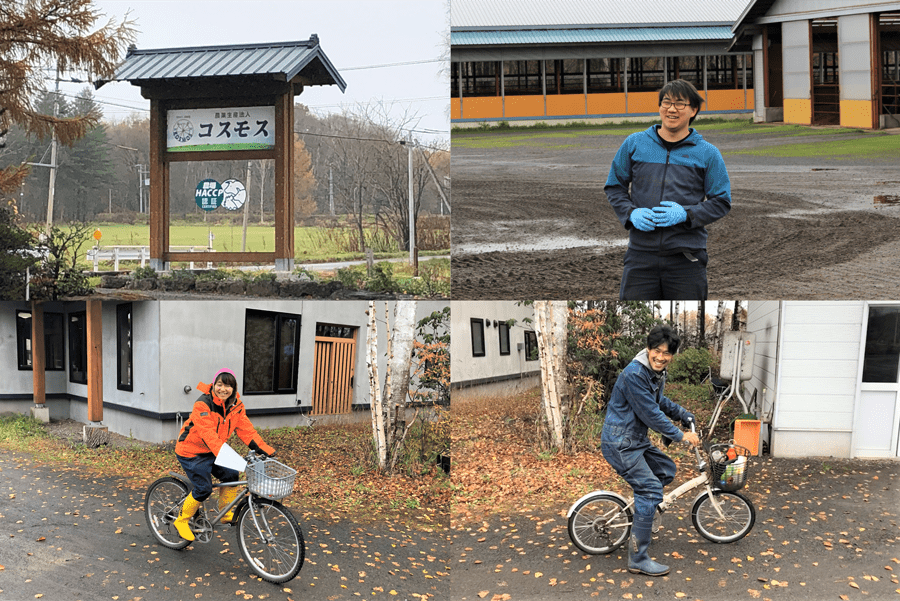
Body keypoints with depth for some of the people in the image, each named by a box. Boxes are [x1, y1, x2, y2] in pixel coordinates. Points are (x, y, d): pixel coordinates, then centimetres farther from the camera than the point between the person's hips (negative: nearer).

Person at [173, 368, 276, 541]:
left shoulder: (236, 405, -4)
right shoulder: (203, 404, -25)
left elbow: (245, 429, -5)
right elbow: (208, 434, -35)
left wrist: (264, 449, -15)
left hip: (212, 452, 7)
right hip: (191, 451, -7)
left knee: (231, 475, -7)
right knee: (204, 489, -12)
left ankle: (225, 513, 14)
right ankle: (181, 521, 8)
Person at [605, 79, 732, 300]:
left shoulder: (707, 153, 4)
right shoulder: (634, 144, 7)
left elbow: (721, 201, 5)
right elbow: (614, 187, 14)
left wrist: (686, 214, -12)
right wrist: (631, 213, -6)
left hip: (686, 258, 0)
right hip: (641, 252, 1)